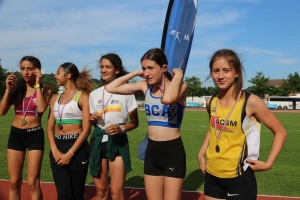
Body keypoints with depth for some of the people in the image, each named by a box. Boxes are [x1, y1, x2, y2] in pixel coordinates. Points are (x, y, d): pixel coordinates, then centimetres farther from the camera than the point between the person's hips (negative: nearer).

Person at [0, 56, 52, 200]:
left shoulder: (45, 89, -3)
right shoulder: (17, 87, 5)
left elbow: (41, 109, -21)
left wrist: (37, 84, -16)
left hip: (35, 135, -3)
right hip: (15, 134, 3)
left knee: (33, 182, -2)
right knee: (14, 182, 10)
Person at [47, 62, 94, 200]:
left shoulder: (83, 96, -5)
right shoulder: (55, 98, 12)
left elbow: (86, 129, -10)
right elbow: (50, 127, 9)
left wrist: (70, 153, -14)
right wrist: (55, 150, -7)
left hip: (77, 148, -4)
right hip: (58, 146, 4)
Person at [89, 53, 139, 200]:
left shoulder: (126, 92, -3)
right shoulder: (94, 94, 9)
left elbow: (134, 122, 1)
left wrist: (121, 128, -18)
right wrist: (92, 119, -6)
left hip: (118, 142, -3)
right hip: (98, 141, 4)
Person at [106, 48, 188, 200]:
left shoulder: (180, 86, -11)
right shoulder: (145, 86, 3)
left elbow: (167, 99, -35)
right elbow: (110, 88, 2)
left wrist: (178, 75, -20)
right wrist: (136, 73, 1)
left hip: (173, 151, -5)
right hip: (152, 151, 5)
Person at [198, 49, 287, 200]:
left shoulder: (251, 102, -14)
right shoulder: (210, 103, 0)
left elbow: (280, 132, -5)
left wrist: (268, 163, -11)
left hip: (240, 179, -4)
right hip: (212, 176, 5)